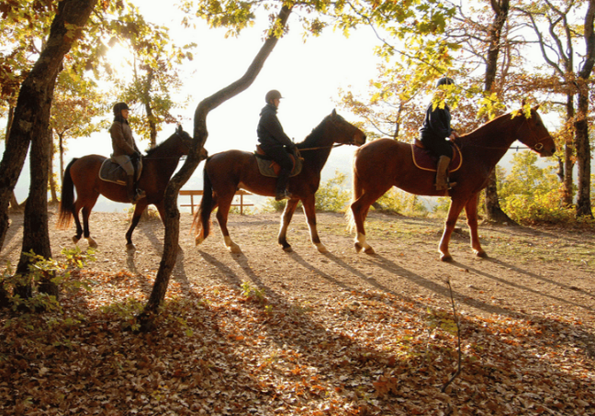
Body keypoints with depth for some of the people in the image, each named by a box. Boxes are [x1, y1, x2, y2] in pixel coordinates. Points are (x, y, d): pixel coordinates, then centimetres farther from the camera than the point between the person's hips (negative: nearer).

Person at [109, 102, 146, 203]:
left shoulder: (126, 125, 21)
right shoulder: (116, 125, -7)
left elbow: (132, 141, 22)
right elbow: (121, 142, -16)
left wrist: (138, 152, 8)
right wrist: (133, 152, -18)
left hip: (130, 154, 10)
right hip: (120, 154, -9)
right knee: (130, 169, -29)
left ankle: (137, 190, -4)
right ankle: (132, 195, -28)